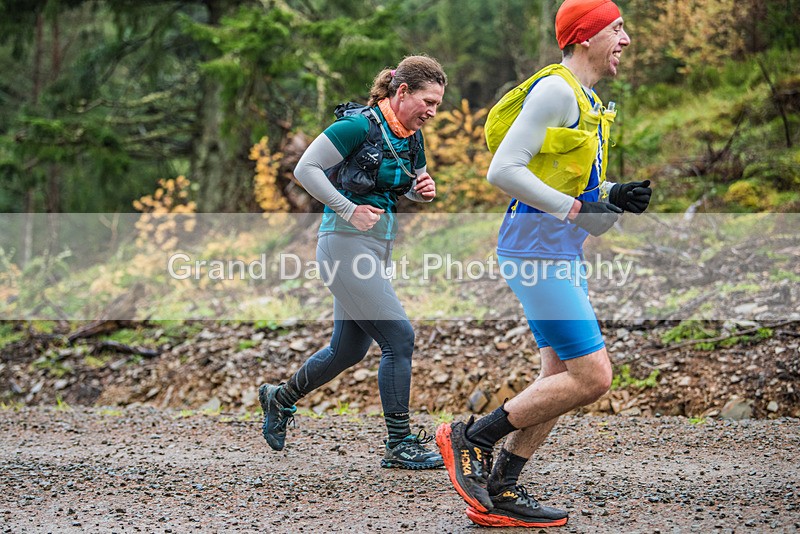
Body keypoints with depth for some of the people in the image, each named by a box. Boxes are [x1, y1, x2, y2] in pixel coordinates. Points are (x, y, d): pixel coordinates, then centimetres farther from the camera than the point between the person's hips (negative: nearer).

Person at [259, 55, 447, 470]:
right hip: (347, 245, -9)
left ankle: (279, 399, 38)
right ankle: (399, 445, -2)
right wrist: (349, 210, -19)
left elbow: (406, 188, 24)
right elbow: (306, 168, -16)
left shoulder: (412, 138, 10)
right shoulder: (359, 125, -15)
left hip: (377, 249, 9)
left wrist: (422, 190, 1)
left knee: (348, 349, 16)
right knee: (399, 339, -11)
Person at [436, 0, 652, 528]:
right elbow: (503, 170, -19)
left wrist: (617, 199, 4)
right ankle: (472, 437, -1)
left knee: (563, 374, 10)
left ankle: (500, 492, 15)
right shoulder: (556, 89, -10)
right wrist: (575, 206, -17)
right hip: (537, 251, -10)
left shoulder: (591, 107, 21)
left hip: (563, 254, 10)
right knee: (591, 377, -11)